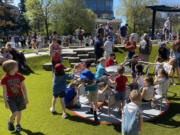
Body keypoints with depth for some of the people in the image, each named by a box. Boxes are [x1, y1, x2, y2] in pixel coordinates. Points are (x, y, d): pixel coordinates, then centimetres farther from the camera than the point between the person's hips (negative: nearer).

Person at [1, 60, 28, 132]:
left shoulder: (19, 76, -8)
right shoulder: (4, 78, -15)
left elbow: (23, 87, -1)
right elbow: (4, 91, -9)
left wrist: (26, 98, -1)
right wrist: (5, 102, -7)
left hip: (20, 96, 3)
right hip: (11, 98, -3)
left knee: (19, 112, 14)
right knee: (15, 113, -11)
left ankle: (18, 125, 40)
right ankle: (10, 122, 24)